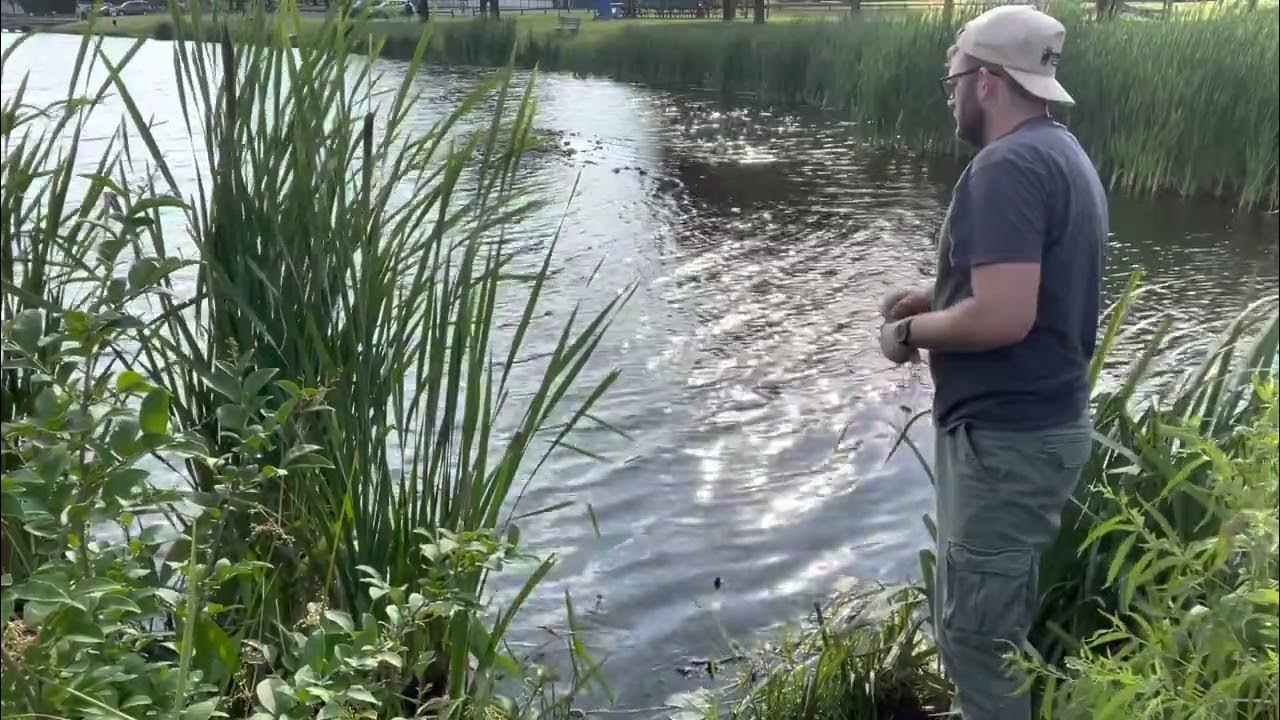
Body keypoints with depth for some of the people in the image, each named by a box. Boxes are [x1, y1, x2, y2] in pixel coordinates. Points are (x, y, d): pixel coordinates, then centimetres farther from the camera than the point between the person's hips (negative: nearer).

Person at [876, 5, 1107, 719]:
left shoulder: (1007, 166, -20)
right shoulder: (1067, 156, 12)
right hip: (1047, 424, 10)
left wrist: (911, 331, -12)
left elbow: (1003, 318, -29)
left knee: (974, 632, 2)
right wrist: (940, 298, 14)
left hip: (1007, 438, -10)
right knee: (1006, 621, 23)